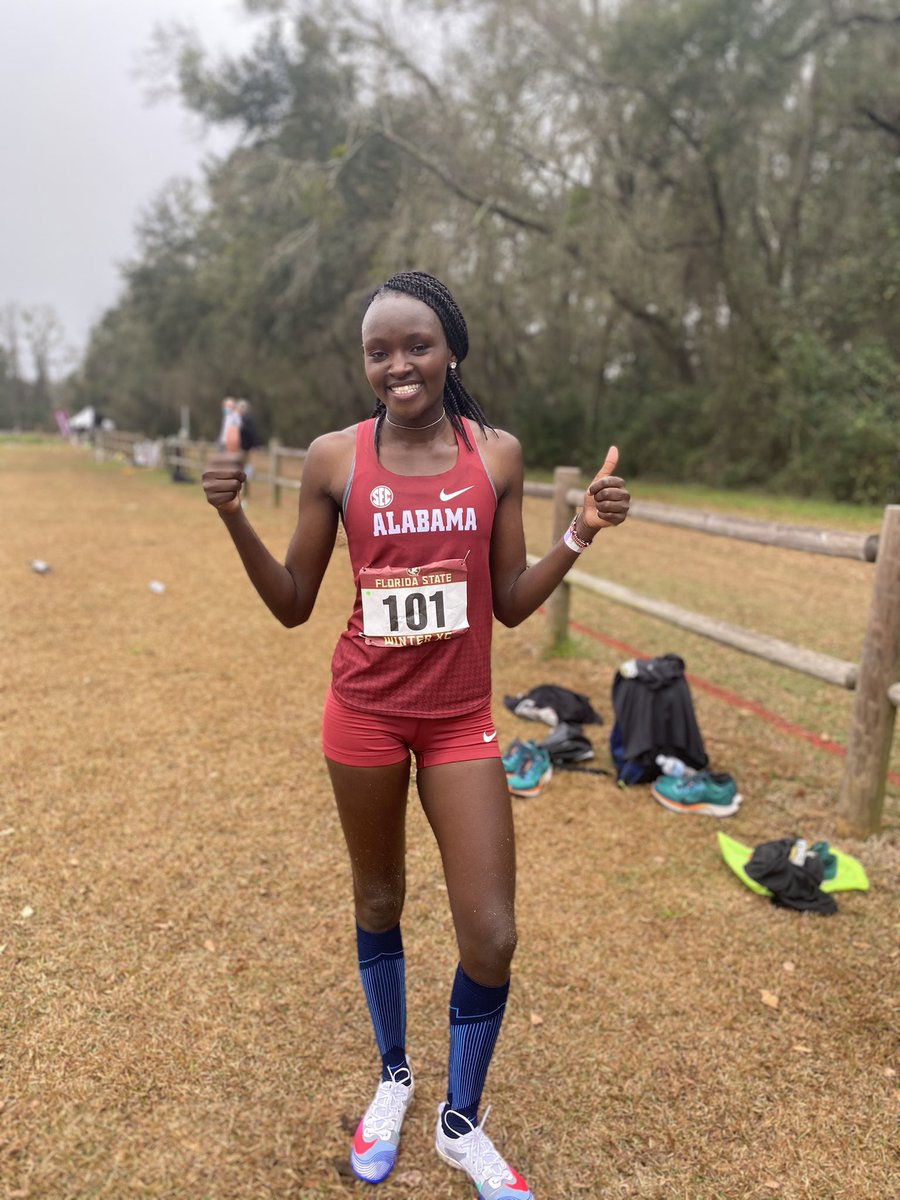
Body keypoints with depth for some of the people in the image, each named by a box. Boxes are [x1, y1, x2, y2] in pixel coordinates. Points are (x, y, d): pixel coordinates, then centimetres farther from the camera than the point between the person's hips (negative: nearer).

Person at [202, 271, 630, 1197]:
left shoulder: (496, 454, -2)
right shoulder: (335, 457, -5)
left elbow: (509, 604, 2)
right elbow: (293, 605, -1)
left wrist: (581, 534, -10)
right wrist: (235, 518, -14)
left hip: (460, 718, 1)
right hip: (365, 712, 0)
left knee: (491, 938, 2)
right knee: (378, 904, 17)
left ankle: (461, 1123, 31)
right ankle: (393, 1078, 45)